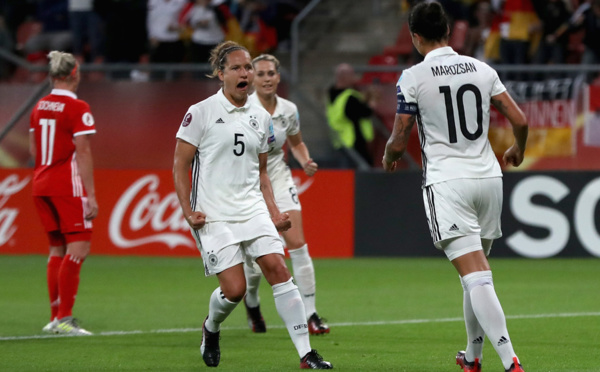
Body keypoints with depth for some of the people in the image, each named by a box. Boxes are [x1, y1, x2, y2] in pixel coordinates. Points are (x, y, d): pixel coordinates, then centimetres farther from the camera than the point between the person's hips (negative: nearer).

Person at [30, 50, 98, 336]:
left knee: (57, 249, 14)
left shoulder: (39, 107, 9)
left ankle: (55, 317, 14)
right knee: (79, 247, -6)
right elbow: (83, 153, -15)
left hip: (41, 183, 8)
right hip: (68, 184, -8)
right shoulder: (77, 109, -12)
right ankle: (64, 317, -13)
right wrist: (91, 195, -14)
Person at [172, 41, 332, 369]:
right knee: (234, 288, -11)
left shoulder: (261, 118, 12)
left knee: (277, 269, -12)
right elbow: (180, 166, -2)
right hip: (214, 215, -4)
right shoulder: (201, 113, -4)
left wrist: (274, 212, 9)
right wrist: (188, 212, -10)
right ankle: (211, 328, 25)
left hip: (252, 210, 4)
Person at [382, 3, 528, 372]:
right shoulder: (482, 69, 7)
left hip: (446, 182, -5)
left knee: (476, 278, -13)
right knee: (476, 275, 20)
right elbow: (520, 120, 6)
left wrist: (389, 159, 20)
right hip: (488, 176, 5)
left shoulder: (413, 78, -6)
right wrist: (518, 150, 28)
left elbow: (398, 142, -3)